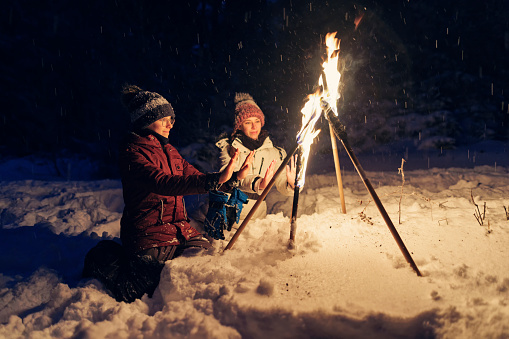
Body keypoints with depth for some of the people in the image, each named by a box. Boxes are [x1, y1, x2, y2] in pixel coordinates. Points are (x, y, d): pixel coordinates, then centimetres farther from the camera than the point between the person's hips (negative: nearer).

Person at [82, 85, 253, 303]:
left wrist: (233, 178, -3)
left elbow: (194, 177, 13)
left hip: (177, 230, 8)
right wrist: (216, 180, -39)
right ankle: (103, 262, 18)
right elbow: (164, 183, -30)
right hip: (148, 234, -8)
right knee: (133, 294, -13)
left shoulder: (169, 151, 15)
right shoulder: (132, 153, -14)